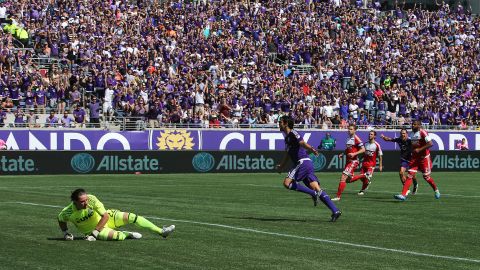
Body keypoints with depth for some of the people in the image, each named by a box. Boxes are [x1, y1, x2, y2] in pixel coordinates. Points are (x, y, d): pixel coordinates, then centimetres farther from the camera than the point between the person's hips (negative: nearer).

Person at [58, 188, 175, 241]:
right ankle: (127, 235, 7)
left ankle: (161, 231, -5)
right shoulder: (67, 213, -26)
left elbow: (105, 216, -23)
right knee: (116, 236, -31)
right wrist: (65, 233, -14)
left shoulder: (91, 199, -27)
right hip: (90, 230, -2)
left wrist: (94, 232, -26)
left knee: (131, 217, -12)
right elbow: (61, 220, -1)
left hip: (104, 219, 2)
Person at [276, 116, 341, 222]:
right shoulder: (287, 137, 25)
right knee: (317, 189, 0)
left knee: (287, 183, -15)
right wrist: (281, 166, 49)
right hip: (304, 163, 9)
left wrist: (311, 149, -41)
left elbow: (302, 143, -22)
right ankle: (335, 210, -8)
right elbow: (287, 154, 38)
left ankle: (313, 193, -17)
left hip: (303, 162, -9)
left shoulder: (293, 133, -4)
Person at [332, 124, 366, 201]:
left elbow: (363, 149, -14)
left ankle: (338, 196, -12)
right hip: (348, 161, 9)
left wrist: (354, 154, -25)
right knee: (348, 179, 19)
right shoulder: (349, 138, 13)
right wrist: (342, 154, 10)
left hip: (353, 161, -9)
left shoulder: (356, 139, -12)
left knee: (343, 178, -15)